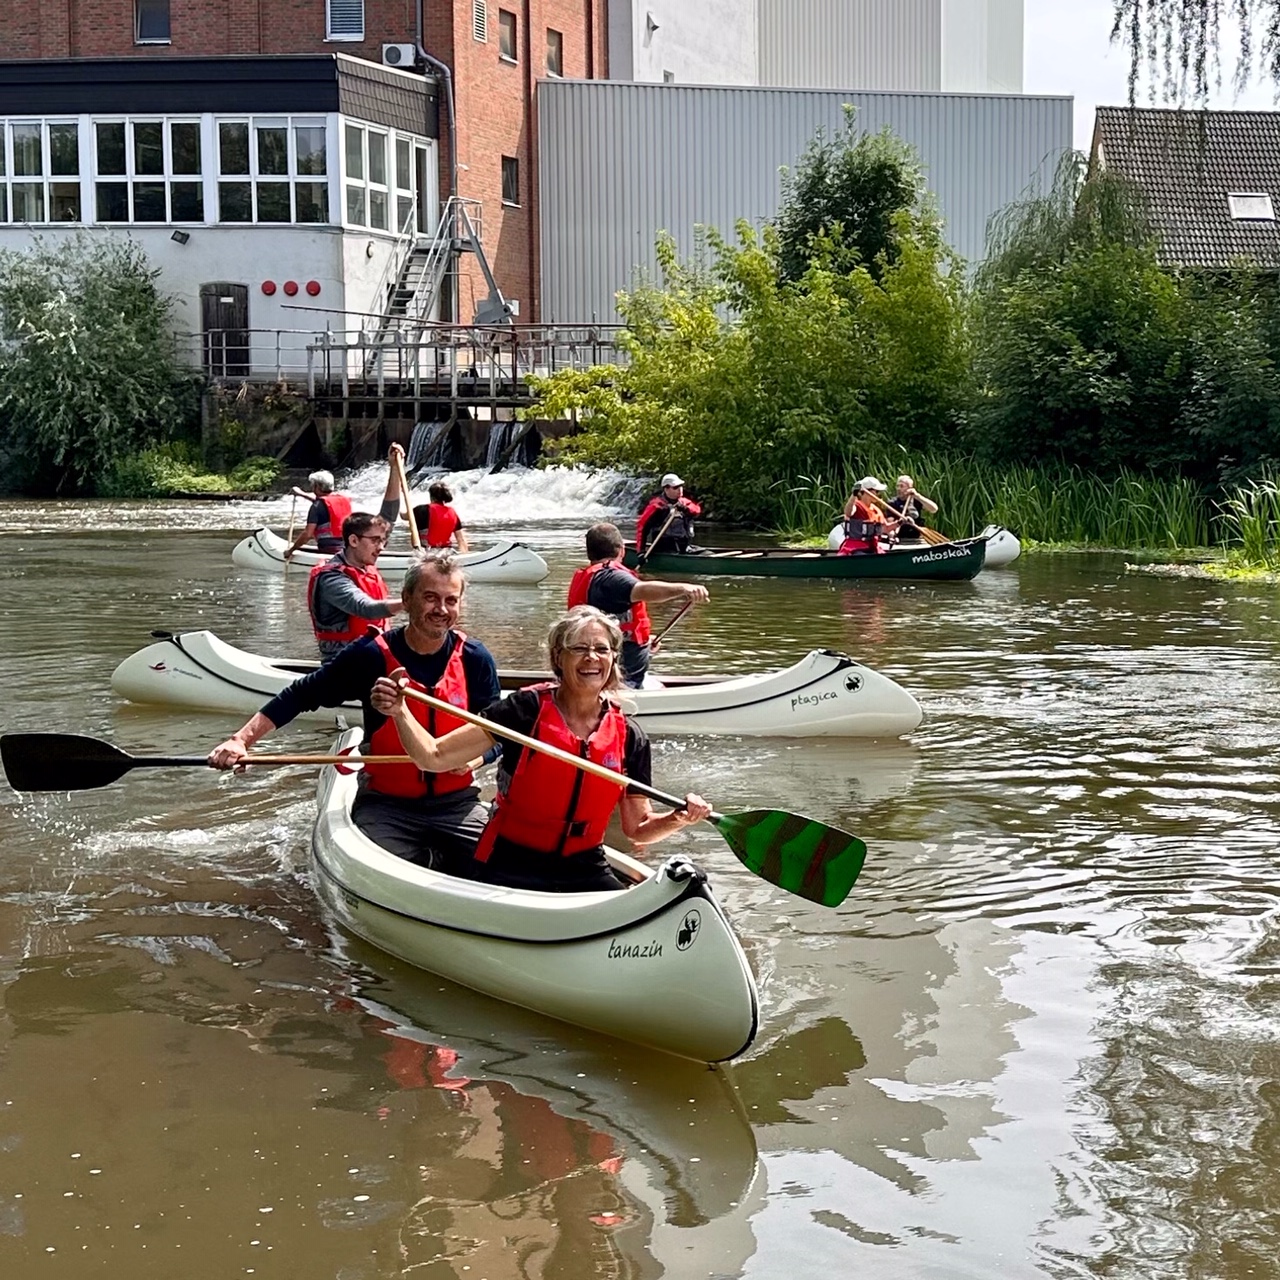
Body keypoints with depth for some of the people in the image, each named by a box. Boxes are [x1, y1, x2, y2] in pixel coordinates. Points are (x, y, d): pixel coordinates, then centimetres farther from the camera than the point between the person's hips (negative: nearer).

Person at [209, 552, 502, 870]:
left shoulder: (475, 659, -2)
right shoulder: (372, 656, -9)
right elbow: (300, 697, -3)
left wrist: (473, 758, -16)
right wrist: (240, 740, -13)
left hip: (456, 804, 2)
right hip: (385, 805, -2)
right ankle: (428, 858, 10)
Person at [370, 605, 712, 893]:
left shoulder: (629, 737, 3)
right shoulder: (527, 709, -8)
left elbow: (638, 830, 9)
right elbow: (434, 757, -10)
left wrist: (679, 818, -11)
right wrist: (400, 712, -27)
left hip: (584, 869, 4)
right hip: (510, 868, -4)